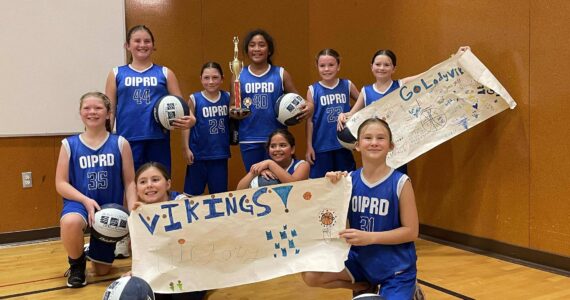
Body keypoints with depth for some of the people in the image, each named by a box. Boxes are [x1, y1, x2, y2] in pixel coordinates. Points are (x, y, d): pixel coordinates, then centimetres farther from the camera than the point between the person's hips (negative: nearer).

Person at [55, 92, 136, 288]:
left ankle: (93, 253, 49)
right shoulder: (69, 144, -1)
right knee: (70, 222, -41)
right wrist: (86, 200, -20)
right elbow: (61, 184, -3)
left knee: (102, 271, 8)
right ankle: (77, 263, -6)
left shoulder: (120, 143, -1)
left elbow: (129, 182, -2)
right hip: (80, 203, -1)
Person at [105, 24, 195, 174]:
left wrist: (190, 119, -14)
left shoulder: (165, 73, 10)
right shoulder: (117, 74, 10)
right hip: (128, 140, 0)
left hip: (158, 139, 0)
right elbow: (110, 110, 9)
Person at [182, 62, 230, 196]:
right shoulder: (194, 99, -5)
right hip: (199, 153, -2)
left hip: (220, 153, 2)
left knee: (219, 193, 13)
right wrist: (186, 148, -5)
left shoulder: (227, 97, 2)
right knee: (193, 192, 9)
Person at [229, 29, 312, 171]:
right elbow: (232, 107, 8)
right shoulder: (239, 76, 6)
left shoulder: (281, 74, 4)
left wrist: (308, 106, -14)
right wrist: (234, 113, -15)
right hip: (249, 140, 1)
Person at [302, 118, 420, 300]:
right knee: (311, 276, -8)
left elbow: (411, 231, -12)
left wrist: (369, 237, -22)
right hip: (360, 259, 4)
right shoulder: (349, 180, -5)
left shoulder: (400, 182, -15)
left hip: (395, 266, -4)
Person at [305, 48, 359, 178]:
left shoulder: (347, 85, 1)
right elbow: (309, 120, -1)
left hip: (344, 144, 2)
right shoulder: (313, 90, -3)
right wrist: (309, 146, -2)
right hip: (321, 146, -1)